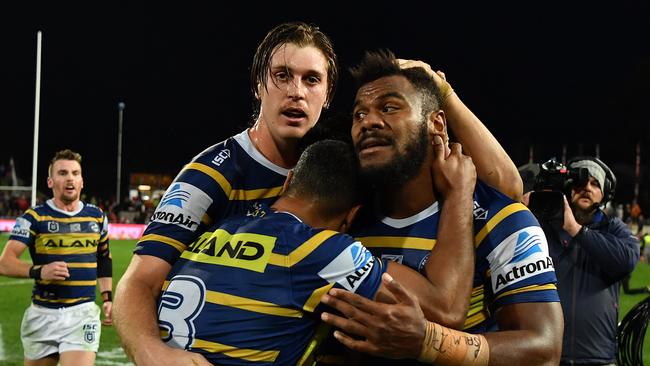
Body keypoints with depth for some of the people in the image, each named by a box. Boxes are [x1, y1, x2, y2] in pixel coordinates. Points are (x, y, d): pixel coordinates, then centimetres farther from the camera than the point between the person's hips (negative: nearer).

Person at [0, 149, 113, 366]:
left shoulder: (97, 217, 7)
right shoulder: (34, 217, -4)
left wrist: (107, 297, 14)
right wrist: (38, 271, -30)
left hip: (82, 314, 1)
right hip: (42, 315, -1)